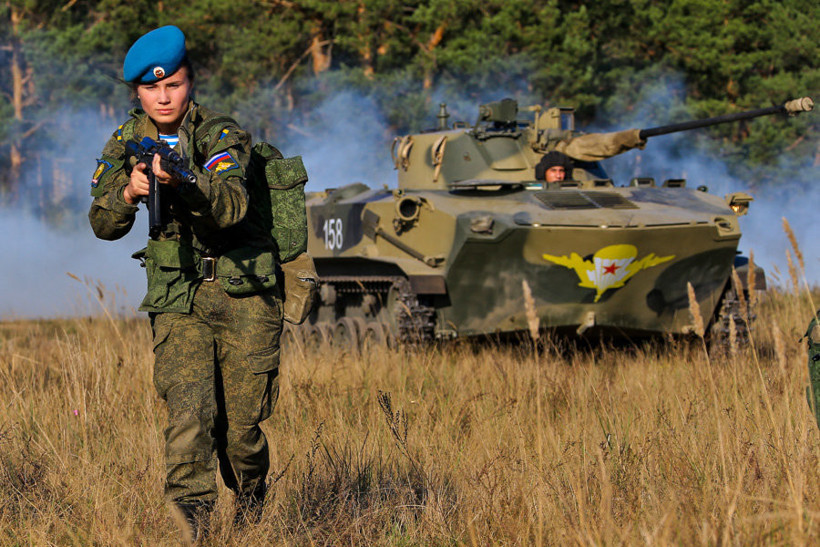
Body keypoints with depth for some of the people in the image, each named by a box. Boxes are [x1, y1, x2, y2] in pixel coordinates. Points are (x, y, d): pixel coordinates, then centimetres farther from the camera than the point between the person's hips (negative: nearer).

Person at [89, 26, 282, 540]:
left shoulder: (222, 135, -11)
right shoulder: (126, 143, 3)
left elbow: (231, 206, -28)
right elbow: (103, 224, -2)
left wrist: (179, 181, -47)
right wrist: (127, 193, -24)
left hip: (243, 293, -2)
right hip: (178, 299, 2)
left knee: (241, 425, 2)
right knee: (189, 411, -18)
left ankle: (251, 514, 28)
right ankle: (191, 520, -23)